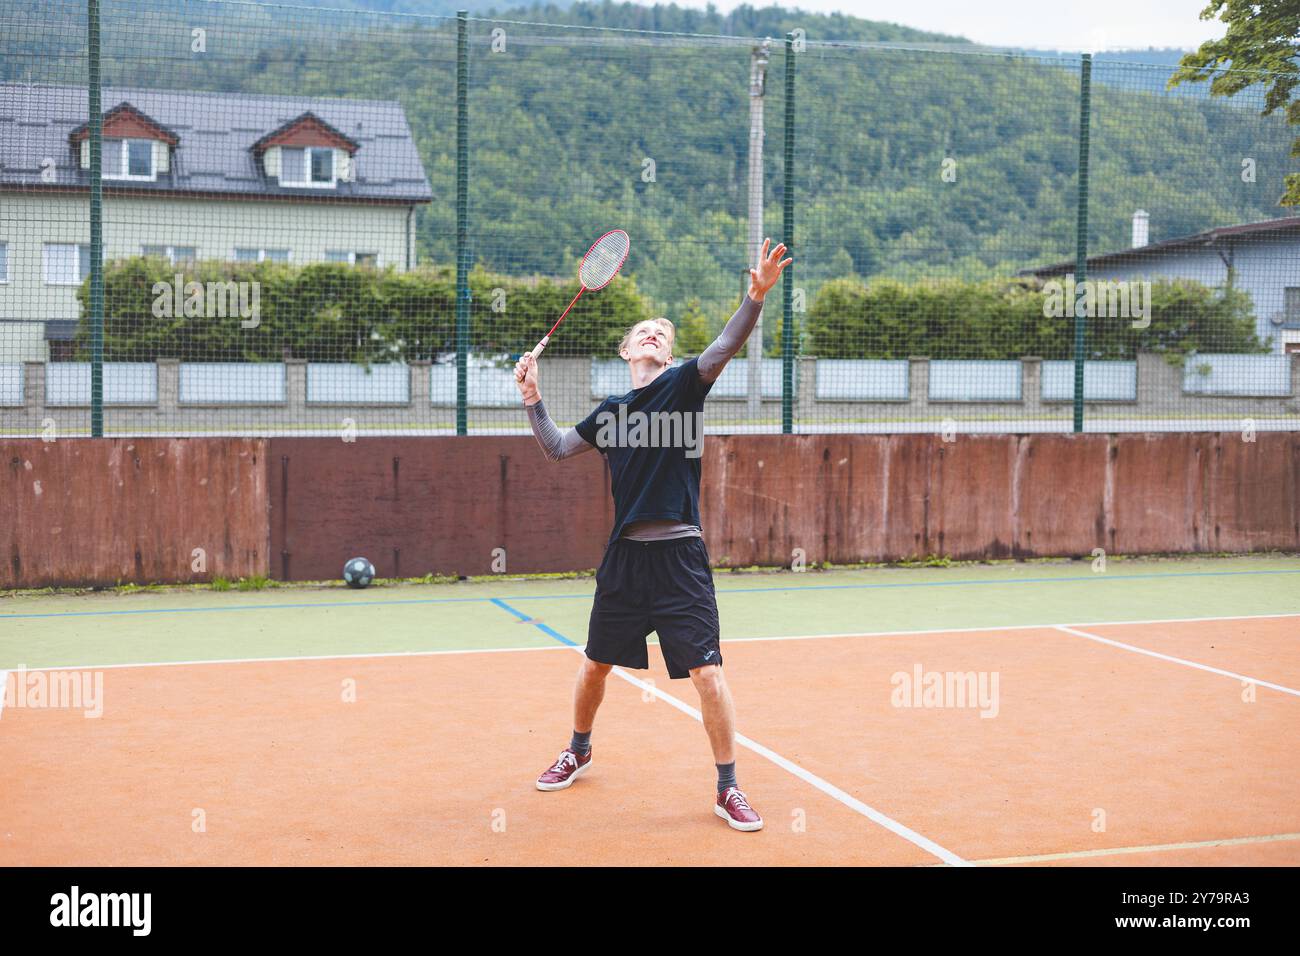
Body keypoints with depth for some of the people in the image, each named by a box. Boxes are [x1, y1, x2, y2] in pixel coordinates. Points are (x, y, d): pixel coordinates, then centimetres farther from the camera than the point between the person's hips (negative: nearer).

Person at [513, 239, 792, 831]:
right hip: (624, 555, 4)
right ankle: (578, 752, 41)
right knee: (596, 665, 16)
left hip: (679, 556, -4)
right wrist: (533, 400, 7)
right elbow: (557, 449, 21)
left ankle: (728, 788, 5)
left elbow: (726, 346, -19)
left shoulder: (683, 385, -1)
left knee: (707, 672, -8)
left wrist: (756, 296, -36)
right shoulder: (610, 413, 12)